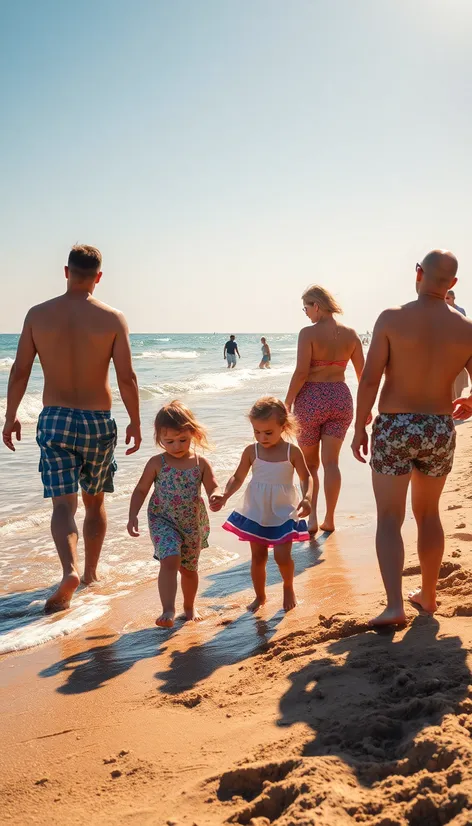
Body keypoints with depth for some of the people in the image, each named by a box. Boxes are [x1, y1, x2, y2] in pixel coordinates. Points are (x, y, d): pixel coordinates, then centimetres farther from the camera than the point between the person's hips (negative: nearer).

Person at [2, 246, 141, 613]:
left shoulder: (38, 314, -2)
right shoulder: (113, 318, -7)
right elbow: (127, 378, -7)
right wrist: (136, 422, 5)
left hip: (54, 420, 0)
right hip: (98, 421, 0)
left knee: (64, 503, 0)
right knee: (95, 500, 17)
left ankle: (70, 570, -23)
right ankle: (90, 572, 29)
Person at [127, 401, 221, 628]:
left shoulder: (201, 463, -5)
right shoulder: (157, 463, -8)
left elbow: (213, 487, -6)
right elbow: (141, 490, -2)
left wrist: (215, 496, -31)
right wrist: (133, 516, -12)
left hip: (193, 524, 3)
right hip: (163, 521, -2)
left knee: (189, 568, 17)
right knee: (170, 560, -25)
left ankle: (189, 606, 40)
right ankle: (168, 610, -23)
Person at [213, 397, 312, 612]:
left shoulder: (292, 452, -10)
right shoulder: (251, 451, -5)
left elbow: (306, 477, -1)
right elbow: (238, 478, 0)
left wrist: (306, 498, -20)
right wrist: (224, 496, -16)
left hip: (283, 513, -2)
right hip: (256, 513, 2)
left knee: (282, 556, -8)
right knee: (258, 557, 10)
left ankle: (288, 588, 23)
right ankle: (260, 596, 30)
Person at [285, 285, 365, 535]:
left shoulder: (308, 333, -12)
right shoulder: (350, 334, 2)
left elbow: (301, 372, -16)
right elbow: (363, 373, 6)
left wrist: (287, 403, -5)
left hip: (311, 398, -3)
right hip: (340, 398, 4)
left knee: (309, 463, 12)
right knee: (331, 461, 9)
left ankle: (312, 518, 2)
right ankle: (329, 519, 11)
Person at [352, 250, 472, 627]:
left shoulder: (392, 318, -10)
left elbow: (370, 379, -14)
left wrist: (360, 427, -3)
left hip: (394, 427, -3)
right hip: (440, 429, 3)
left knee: (389, 518, 5)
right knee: (428, 514, 20)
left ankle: (395, 605, -6)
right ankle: (428, 595, 33)